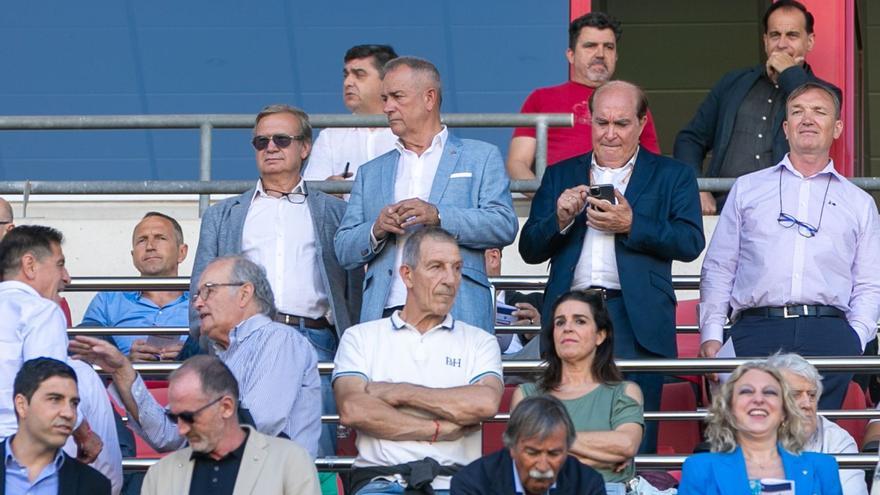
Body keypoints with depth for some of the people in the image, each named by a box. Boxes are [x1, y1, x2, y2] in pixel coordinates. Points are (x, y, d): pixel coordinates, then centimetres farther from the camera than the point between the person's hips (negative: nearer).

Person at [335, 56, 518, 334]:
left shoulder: (481, 158, 13)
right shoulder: (371, 173, 23)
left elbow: (505, 225, -1)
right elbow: (344, 253, 18)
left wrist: (439, 216, -13)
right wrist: (376, 230, -4)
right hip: (385, 314, 3)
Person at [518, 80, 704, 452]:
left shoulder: (672, 176, 12)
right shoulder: (560, 176, 19)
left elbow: (691, 242, -2)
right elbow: (529, 249, 13)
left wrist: (631, 225, -13)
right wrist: (561, 220, -7)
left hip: (637, 321, -2)